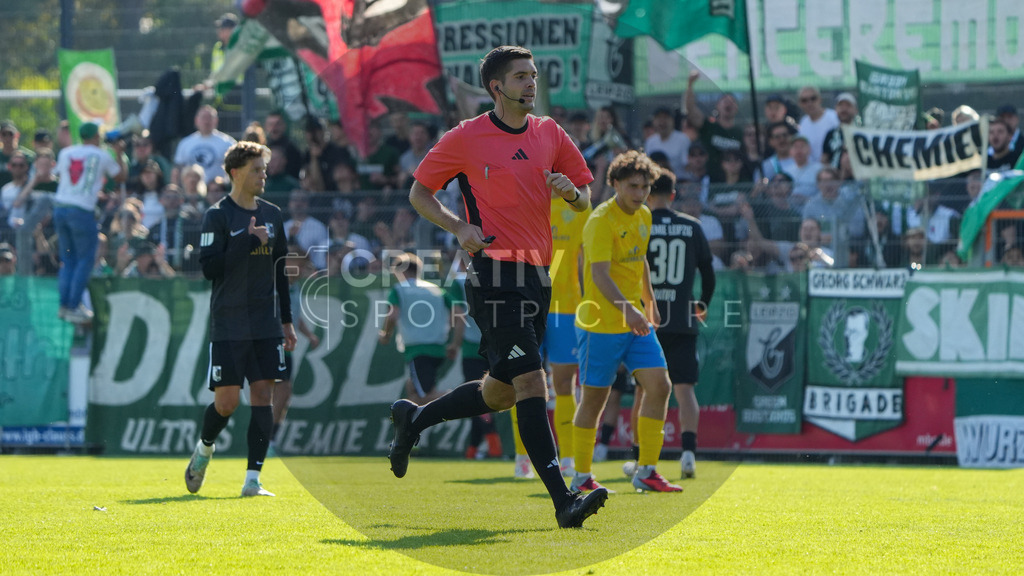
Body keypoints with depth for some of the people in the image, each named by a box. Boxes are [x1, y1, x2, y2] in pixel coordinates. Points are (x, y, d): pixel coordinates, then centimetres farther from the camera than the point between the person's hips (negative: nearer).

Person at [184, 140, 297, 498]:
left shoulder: (272, 215, 13)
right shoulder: (218, 216, -4)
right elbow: (209, 267, -14)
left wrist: (287, 320, 16)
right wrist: (248, 240, -17)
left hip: (266, 324, 5)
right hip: (229, 324, -5)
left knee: (263, 395, -4)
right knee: (227, 400, -5)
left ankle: (252, 480, -3)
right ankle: (204, 449, 25)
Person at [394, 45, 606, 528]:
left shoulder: (550, 134, 12)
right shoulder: (466, 138, -2)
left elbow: (584, 200, 18)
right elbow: (418, 193, 6)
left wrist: (571, 192, -6)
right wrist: (459, 227, -10)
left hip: (537, 274, 7)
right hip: (494, 273, -7)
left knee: (500, 393, 14)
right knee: (530, 383, -16)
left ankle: (413, 419, 39)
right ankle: (563, 502, -21)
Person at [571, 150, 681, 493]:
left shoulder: (644, 217, 10)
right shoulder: (602, 221, -16)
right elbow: (599, 273, -27)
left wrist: (650, 303, 31)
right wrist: (625, 308, -40)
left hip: (635, 320, 7)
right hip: (601, 322, -7)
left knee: (659, 386, -4)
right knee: (595, 398, 0)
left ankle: (646, 472, 2)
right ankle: (582, 476, 12)